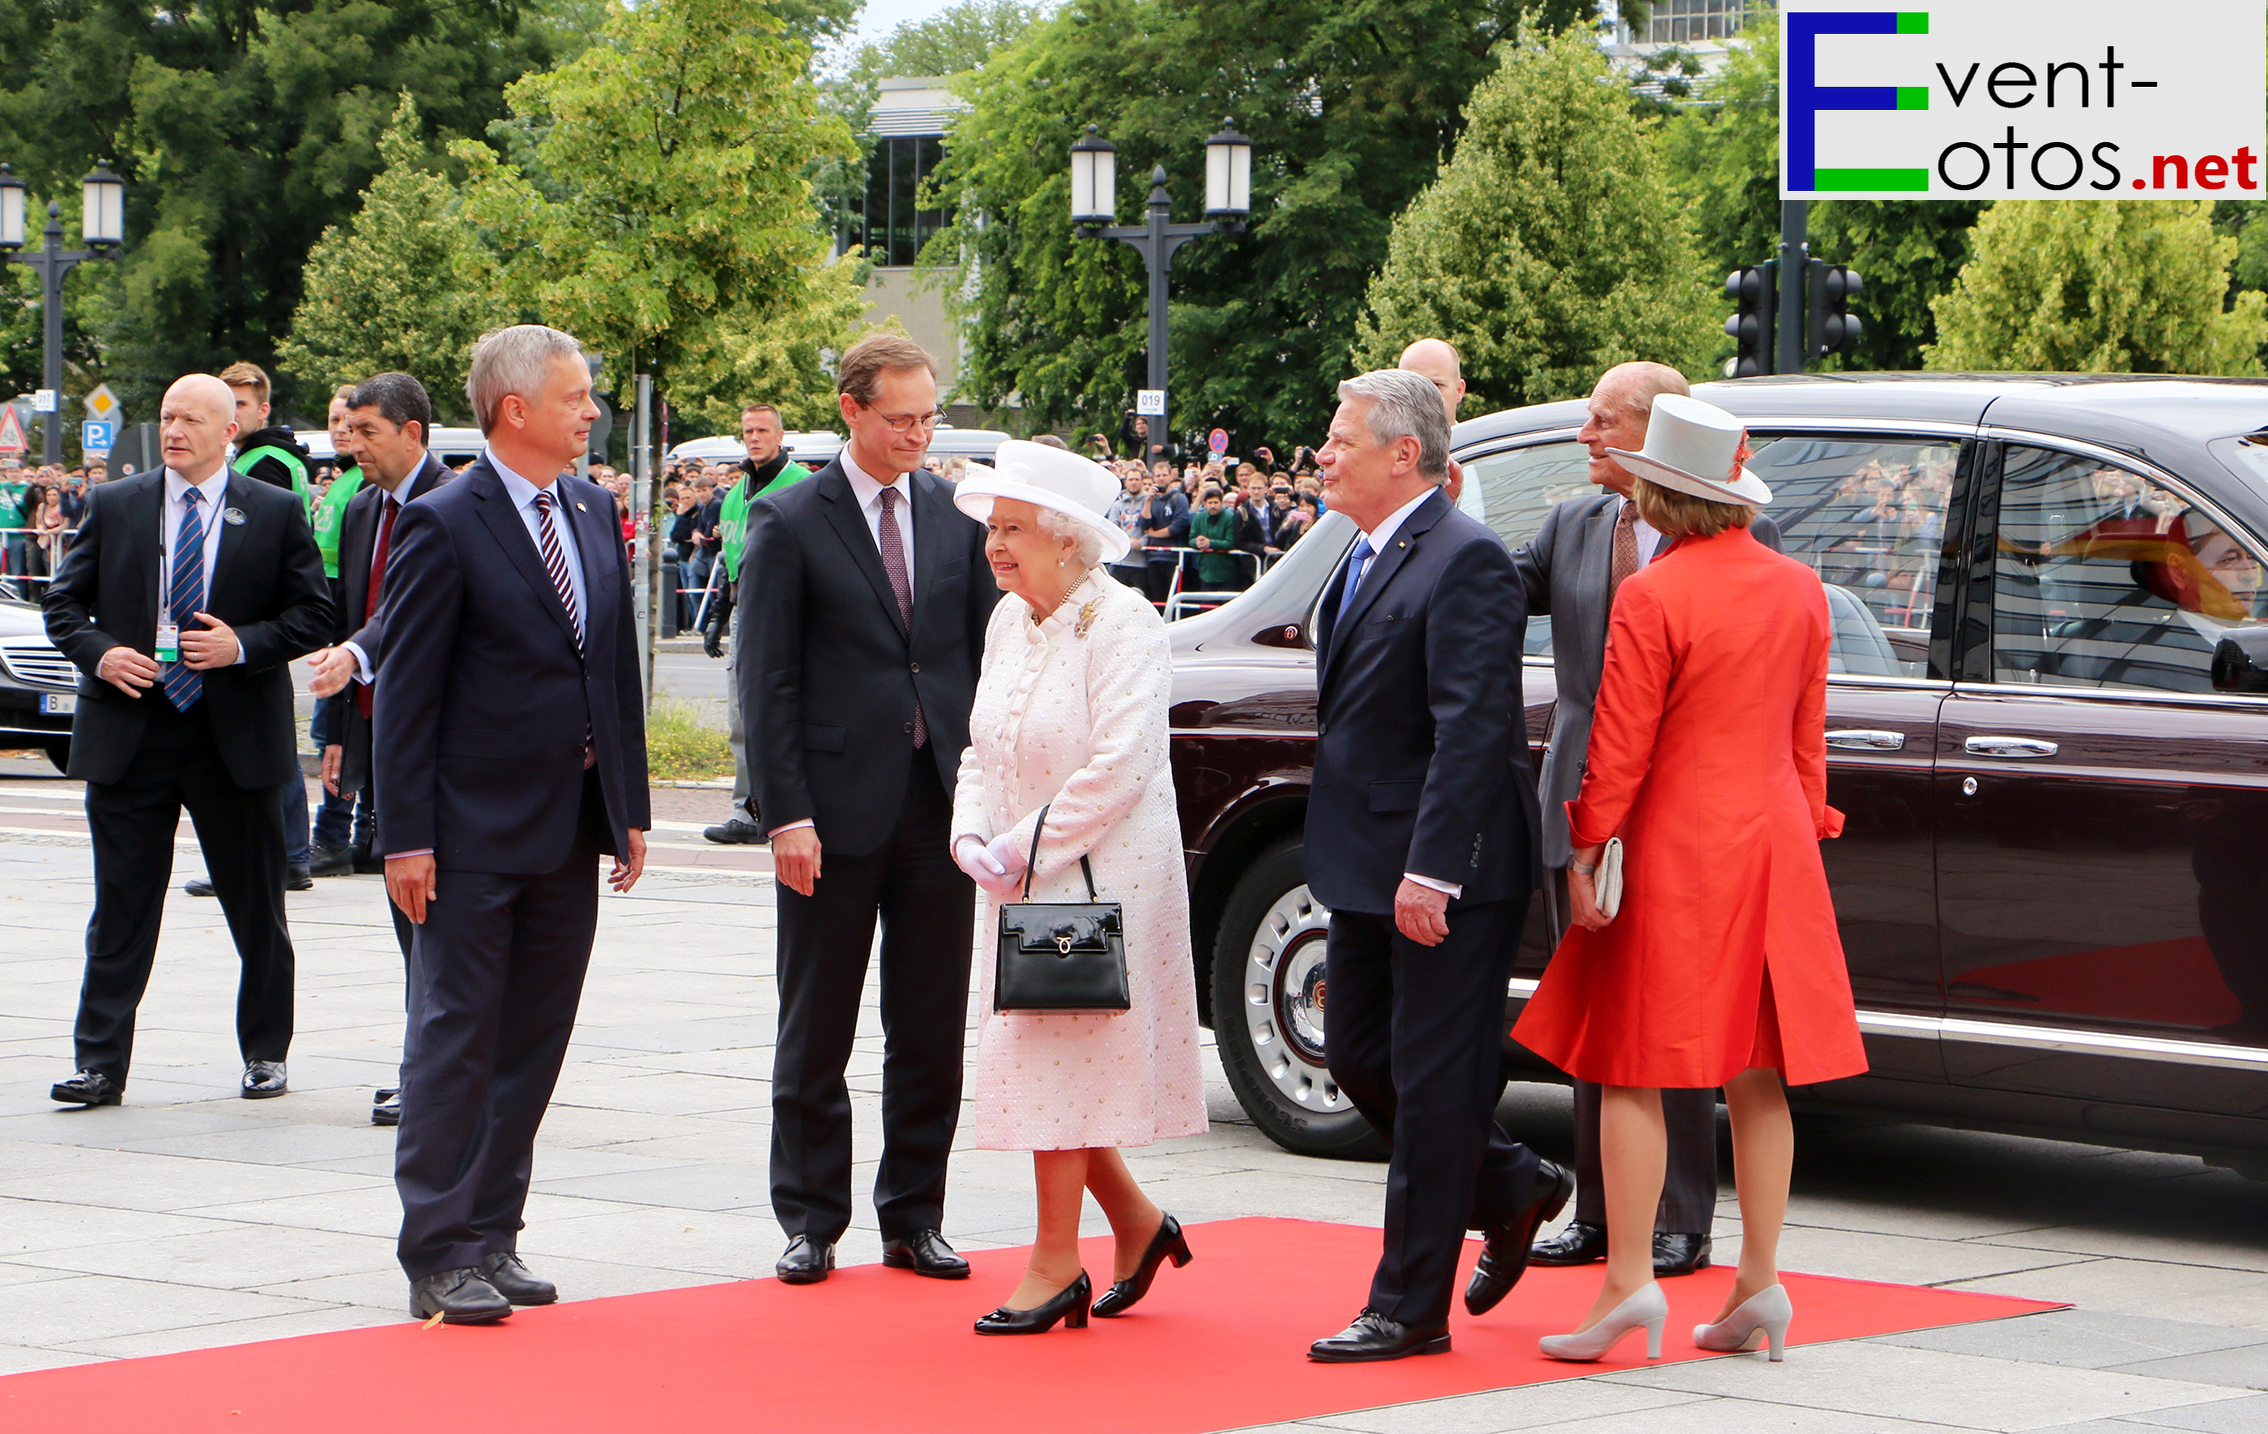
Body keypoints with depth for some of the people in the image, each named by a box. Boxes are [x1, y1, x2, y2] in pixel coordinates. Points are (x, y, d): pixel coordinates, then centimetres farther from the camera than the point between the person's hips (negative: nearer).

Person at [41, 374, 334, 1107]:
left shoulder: (276, 513, 3)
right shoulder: (113, 506, 7)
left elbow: (313, 615, 2)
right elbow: (64, 603, 10)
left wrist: (243, 645, -14)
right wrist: (99, 653, -9)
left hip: (234, 734, -1)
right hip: (130, 733, 1)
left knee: (257, 907, 8)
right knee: (121, 909, 0)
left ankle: (265, 1054, 22)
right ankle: (101, 1064, 2)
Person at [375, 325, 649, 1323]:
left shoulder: (595, 512, 11)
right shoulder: (444, 525, -10)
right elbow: (405, 691, -11)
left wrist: (629, 809, 12)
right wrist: (405, 836, -15)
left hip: (573, 828, 7)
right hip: (477, 831, -7)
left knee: (533, 1046, 10)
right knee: (455, 1042, -3)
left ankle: (492, 1236, 17)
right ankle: (439, 1253, 0)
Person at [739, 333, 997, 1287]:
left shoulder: (956, 517, 9)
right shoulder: (790, 523, -3)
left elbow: (988, 658, 11)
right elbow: (766, 680, -5)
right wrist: (787, 812, -12)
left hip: (941, 804, 3)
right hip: (837, 811, -3)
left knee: (932, 1030, 7)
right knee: (817, 1030, 5)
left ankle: (914, 1218, 16)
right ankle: (811, 1220, 15)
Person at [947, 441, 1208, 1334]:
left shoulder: (1121, 625, -15)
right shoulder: (1009, 621, 10)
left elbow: (1120, 767, -21)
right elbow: (983, 748, 16)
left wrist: (1027, 849, -17)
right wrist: (973, 837, -2)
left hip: (1100, 876, -8)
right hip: (1023, 879, 8)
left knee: (1055, 1055, -8)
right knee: (1039, 1058, 9)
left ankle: (1057, 1265, 0)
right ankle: (1137, 1225, 25)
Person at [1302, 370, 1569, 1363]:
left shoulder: (1465, 561, -17)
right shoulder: (1368, 560, 14)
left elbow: (1471, 728, -23)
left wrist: (1431, 869, -27)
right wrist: (1342, 861, 18)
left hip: (1445, 878, -10)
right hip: (1366, 871, 10)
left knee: (1432, 1084, -2)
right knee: (1359, 1060, 16)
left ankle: (1410, 1309, 5)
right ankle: (1512, 1190, 33)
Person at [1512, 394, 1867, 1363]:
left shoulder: (1654, 598, -14)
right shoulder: (1800, 590, 6)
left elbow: (1619, 746, -13)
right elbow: (1806, 735, 13)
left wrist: (1584, 853, -6)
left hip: (1676, 851, -6)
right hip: (1774, 847, 6)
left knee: (1633, 1070, -1)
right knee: (1758, 1074, 9)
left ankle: (1629, 1280, -6)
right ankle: (1759, 1283, 9)